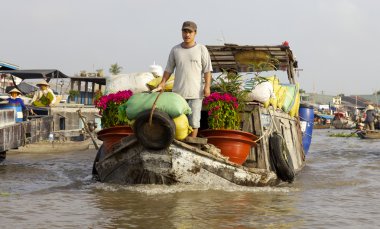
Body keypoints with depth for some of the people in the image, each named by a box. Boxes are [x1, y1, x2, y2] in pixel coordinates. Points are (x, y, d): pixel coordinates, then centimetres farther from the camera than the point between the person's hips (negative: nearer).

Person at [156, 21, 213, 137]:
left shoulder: (201, 49, 3)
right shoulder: (175, 50, 10)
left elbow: (207, 70, 1)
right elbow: (169, 69, 14)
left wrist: (207, 86, -10)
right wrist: (162, 84, 4)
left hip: (195, 93, -2)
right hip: (178, 92, 2)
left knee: (194, 121, -1)